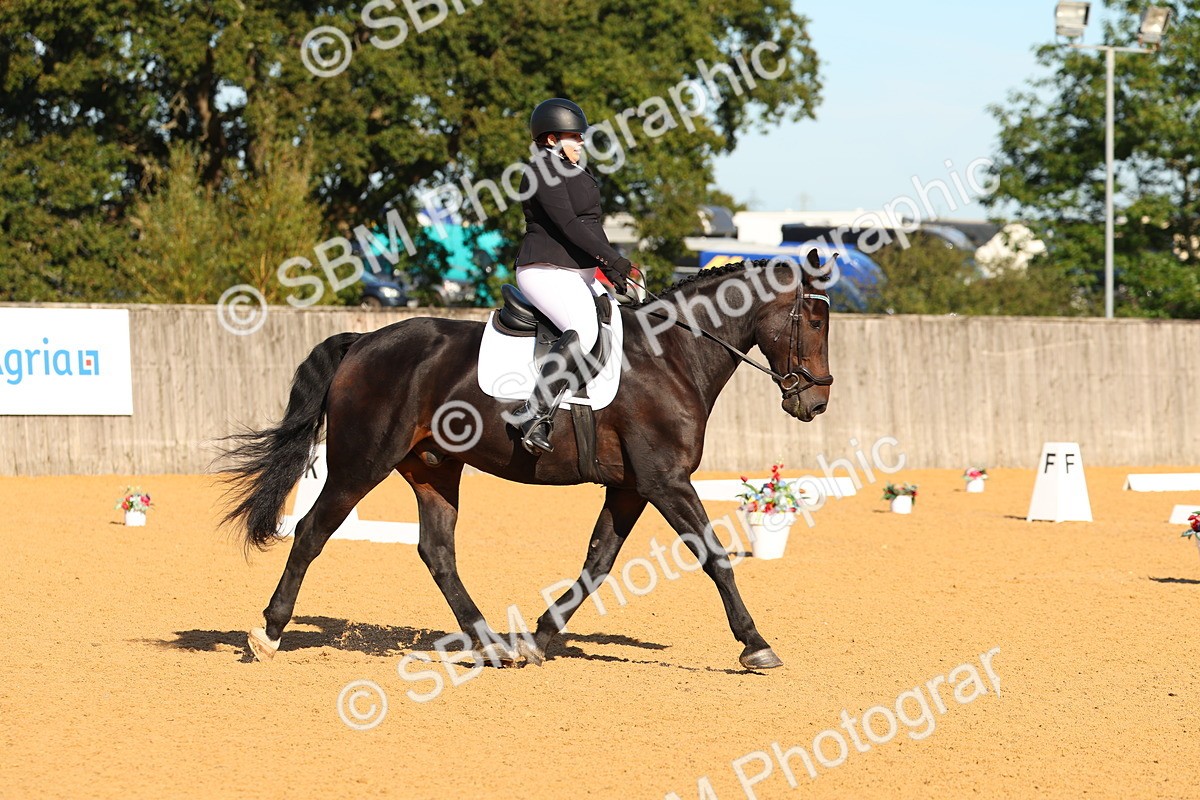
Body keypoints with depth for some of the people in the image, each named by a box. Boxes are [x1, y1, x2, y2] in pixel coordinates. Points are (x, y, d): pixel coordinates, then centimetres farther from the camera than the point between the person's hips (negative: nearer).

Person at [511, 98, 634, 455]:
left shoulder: (572, 171, 22)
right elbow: (567, 224, -19)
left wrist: (611, 270, 10)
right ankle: (535, 412, -35)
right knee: (584, 329, -32)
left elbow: (591, 226, 21)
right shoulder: (544, 170, -10)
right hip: (547, 271, -11)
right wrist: (613, 260, -20)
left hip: (580, 273, 11)